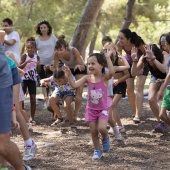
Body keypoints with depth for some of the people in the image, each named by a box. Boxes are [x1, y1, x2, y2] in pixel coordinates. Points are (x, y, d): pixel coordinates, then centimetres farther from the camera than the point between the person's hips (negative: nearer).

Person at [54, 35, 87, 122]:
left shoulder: (74, 51, -38)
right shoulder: (56, 54, -29)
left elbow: (83, 66, -37)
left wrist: (79, 66, -59)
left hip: (79, 69, -3)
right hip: (68, 69, 4)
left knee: (78, 94, -11)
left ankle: (75, 115, -2)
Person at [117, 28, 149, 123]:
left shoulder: (138, 43, -35)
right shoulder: (120, 45, -25)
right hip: (129, 64, 4)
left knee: (139, 88, -17)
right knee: (129, 90, 2)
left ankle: (138, 116, -26)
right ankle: (136, 113, 21)